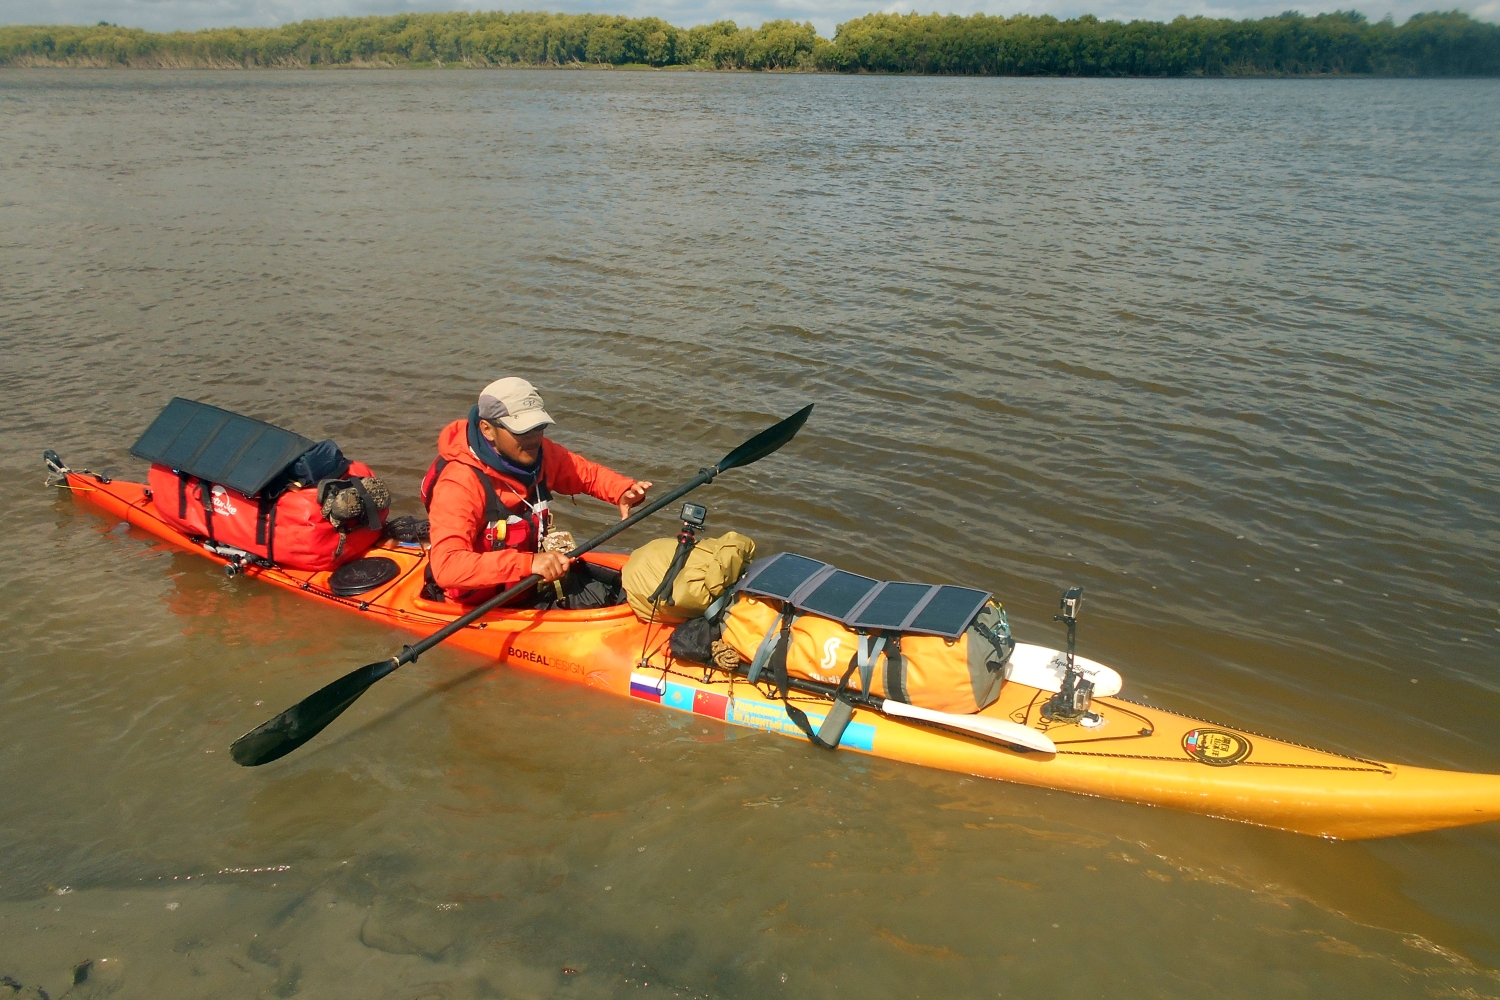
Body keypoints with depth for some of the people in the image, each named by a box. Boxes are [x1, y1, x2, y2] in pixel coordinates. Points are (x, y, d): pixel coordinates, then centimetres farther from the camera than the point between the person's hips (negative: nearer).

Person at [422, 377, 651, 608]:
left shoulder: (539, 453, -5)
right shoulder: (459, 484, -27)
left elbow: (589, 473, 11)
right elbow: (446, 567, -37)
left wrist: (623, 490, -12)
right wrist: (528, 563, -45)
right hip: (483, 602, -7)